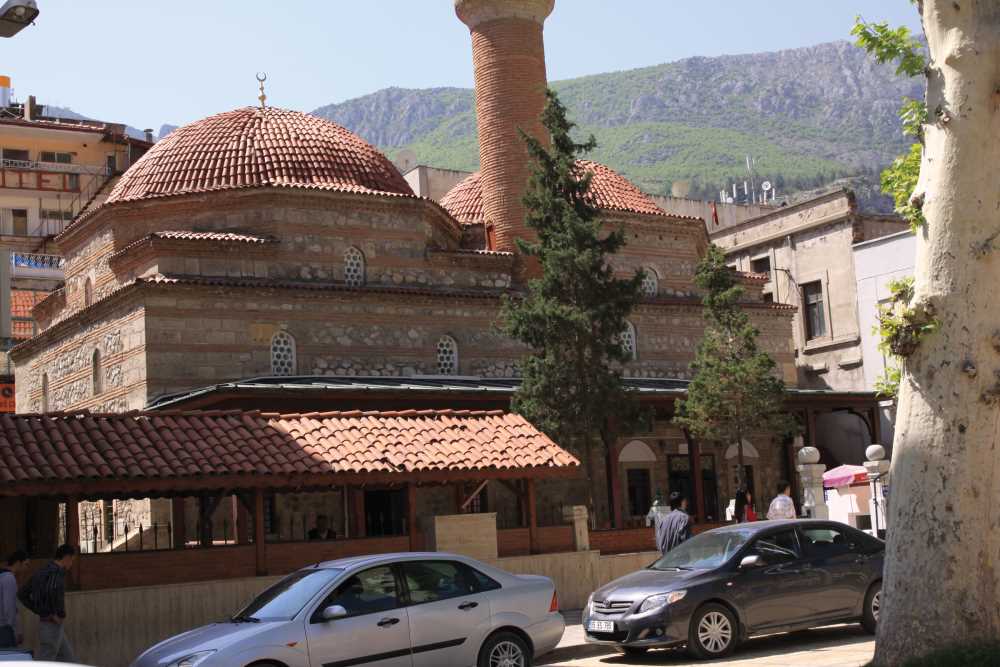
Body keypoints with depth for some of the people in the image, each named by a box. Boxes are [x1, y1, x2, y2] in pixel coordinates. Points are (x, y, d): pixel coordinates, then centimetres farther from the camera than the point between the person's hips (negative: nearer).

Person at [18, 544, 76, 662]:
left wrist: (40, 612, 12)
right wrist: (61, 614, -27)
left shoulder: (41, 572, 12)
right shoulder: (58, 572, -17)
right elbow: (53, 589, -41)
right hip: (53, 626, -10)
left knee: (68, 661, 13)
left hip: (45, 623, 10)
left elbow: (22, 595, 15)